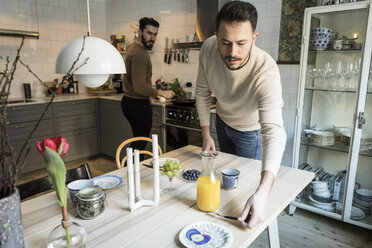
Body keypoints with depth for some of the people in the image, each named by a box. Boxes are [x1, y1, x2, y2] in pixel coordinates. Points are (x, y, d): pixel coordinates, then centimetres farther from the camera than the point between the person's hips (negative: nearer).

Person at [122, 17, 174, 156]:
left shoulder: (134, 47, 13)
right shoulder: (139, 54, -21)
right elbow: (139, 87, -27)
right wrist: (162, 93, -17)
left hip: (129, 101, 11)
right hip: (138, 104, -11)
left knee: (137, 141, 20)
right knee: (140, 145, -1)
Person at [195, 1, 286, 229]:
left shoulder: (266, 72, -43)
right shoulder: (208, 49, -29)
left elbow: (274, 132, -52)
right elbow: (203, 92, -12)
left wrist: (263, 191, -65)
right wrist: (206, 133, -10)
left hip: (251, 130, -4)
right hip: (223, 121, 4)